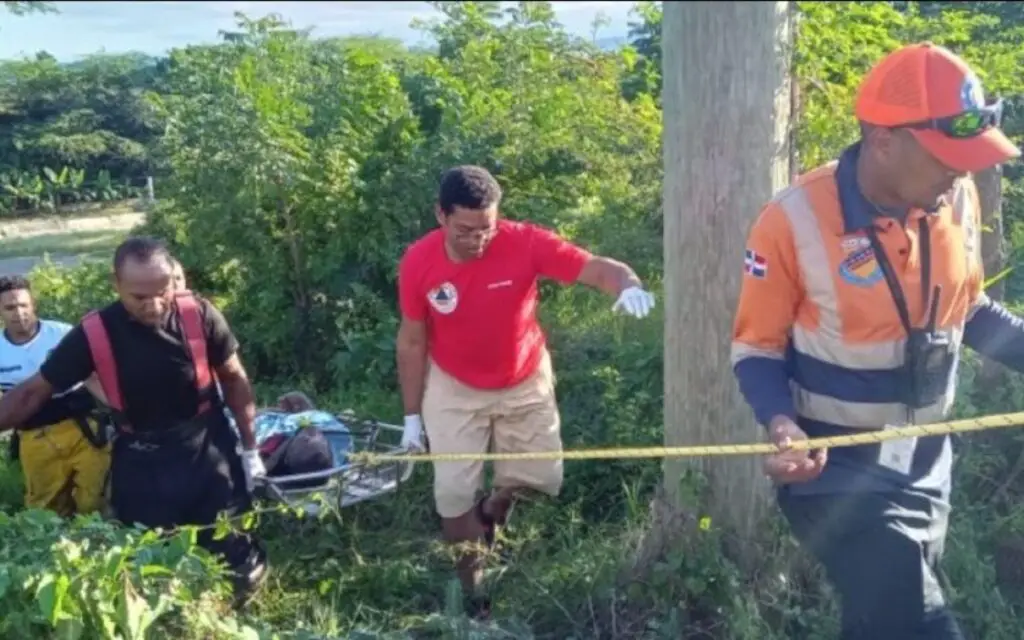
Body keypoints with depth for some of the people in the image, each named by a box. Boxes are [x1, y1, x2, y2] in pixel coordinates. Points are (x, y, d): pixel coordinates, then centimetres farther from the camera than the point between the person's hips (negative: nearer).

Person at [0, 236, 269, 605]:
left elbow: (234, 378, -2)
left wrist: (250, 448, 2)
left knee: (236, 556, 7)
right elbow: (33, 393, -5)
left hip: (208, 450, -1)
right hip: (141, 464, 1)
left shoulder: (199, 315, -16)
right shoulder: (94, 334, -16)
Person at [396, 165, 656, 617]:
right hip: (454, 389, -1)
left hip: (525, 382, 1)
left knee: (542, 477, 9)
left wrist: (629, 287, -56)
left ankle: (491, 511, 44)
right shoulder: (418, 262, -23)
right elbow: (412, 342, -11)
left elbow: (598, 269, -32)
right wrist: (412, 415, -6)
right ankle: (471, 587, 22)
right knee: (454, 492, -1)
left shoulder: (525, 242, -27)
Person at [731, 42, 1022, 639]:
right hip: (837, 469, -6)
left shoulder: (958, 200, -6)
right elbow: (757, 348, -12)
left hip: (927, 464, 6)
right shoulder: (796, 221, -23)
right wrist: (780, 421, -31)